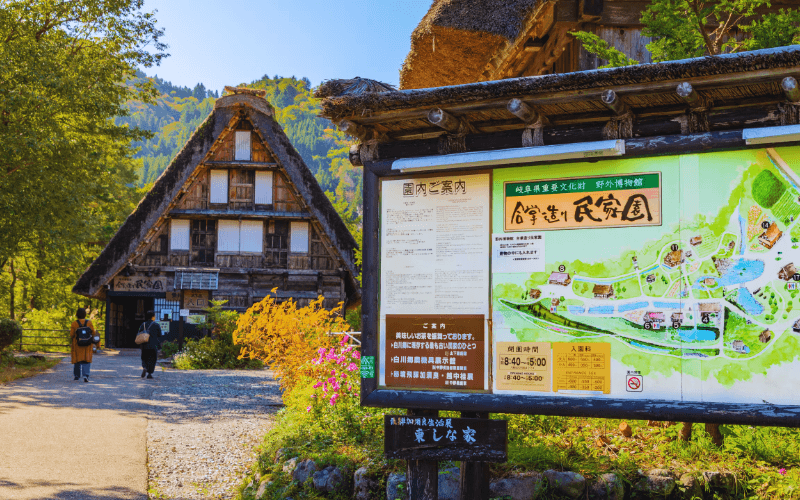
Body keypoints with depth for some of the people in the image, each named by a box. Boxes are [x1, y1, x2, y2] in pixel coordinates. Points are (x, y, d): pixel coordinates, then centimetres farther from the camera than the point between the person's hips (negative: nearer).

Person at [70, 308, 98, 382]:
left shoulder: (74, 323, -10)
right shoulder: (89, 323, -6)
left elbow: (71, 335, -9)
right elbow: (93, 333, -6)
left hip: (77, 345, 0)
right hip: (87, 345, 0)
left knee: (77, 359, 17)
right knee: (86, 361, 2)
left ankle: (77, 375, 28)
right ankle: (85, 375, -16)